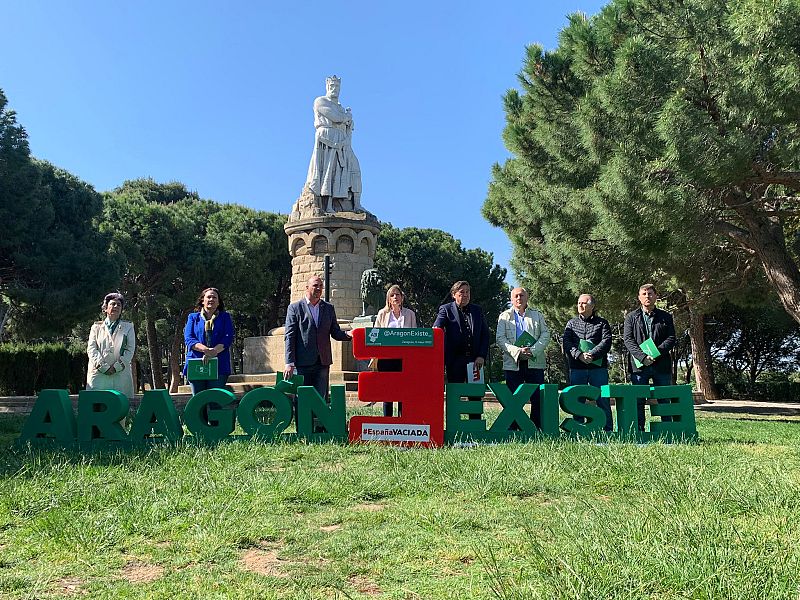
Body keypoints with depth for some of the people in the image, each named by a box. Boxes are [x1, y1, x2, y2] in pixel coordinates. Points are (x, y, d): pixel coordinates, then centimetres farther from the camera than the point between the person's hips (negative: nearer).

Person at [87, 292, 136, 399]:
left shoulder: (128, 327, 16)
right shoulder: (96, 327, 17)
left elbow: (130, 350, 6)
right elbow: (91, 349, 5)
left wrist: (116, 367, -8)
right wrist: (103, 367, -9)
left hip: (121, 375, 0)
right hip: (99, 374, 0)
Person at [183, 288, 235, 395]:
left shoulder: (225, 317, 15)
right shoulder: (193, 317, 17)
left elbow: (228, 338, 1)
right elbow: (188, 339, 3)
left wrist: (214, 352, -17)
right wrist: (205, 349, -16)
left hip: (219, 366, -1)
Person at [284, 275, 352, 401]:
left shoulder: (329, 308, 14)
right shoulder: (295, 308, 3)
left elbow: (335, 333, 12)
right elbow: (289, 337, -2)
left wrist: (347, 335, -11)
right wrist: (289, 363, -10)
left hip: (323, 361, 3)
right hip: (302, 362, -3)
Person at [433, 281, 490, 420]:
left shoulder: (477, 310, 13)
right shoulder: (446, 309, 3)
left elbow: (485, 334, 12)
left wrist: (481, 356, 0)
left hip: (475, 360, 3)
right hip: (455, 360, -3)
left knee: (476, 396, 4)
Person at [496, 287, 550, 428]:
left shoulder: (537, 315, 15)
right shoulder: (504, 316, 10)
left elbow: (545, 335, 5)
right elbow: (500, 339, 0)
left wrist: (533, 350, -11)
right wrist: (517, 351, -15)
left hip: (535, 362, 1)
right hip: (513, 363, -1)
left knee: (538, 399, -1)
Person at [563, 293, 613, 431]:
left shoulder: (602, 323, 10)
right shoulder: (571, 323, 15)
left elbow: (606, 342, -5)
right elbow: (567, 343, 1)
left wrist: (592, 355, -20)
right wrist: (579, 355, -16)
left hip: (598, 367, -2)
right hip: (576, 368, 2)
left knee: (603, 400, -1)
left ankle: (608, 430, 6)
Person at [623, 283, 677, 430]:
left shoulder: (666, 317, 13)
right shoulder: (631, 317, 10)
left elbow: (671, 339, 4)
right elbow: (627, 340, 0)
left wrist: (657, 352, -14)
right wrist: (643, 356, -14)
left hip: (661, 364, 1)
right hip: (639, 365, -1)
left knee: (665, 400, 4)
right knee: (638, 401, -1)